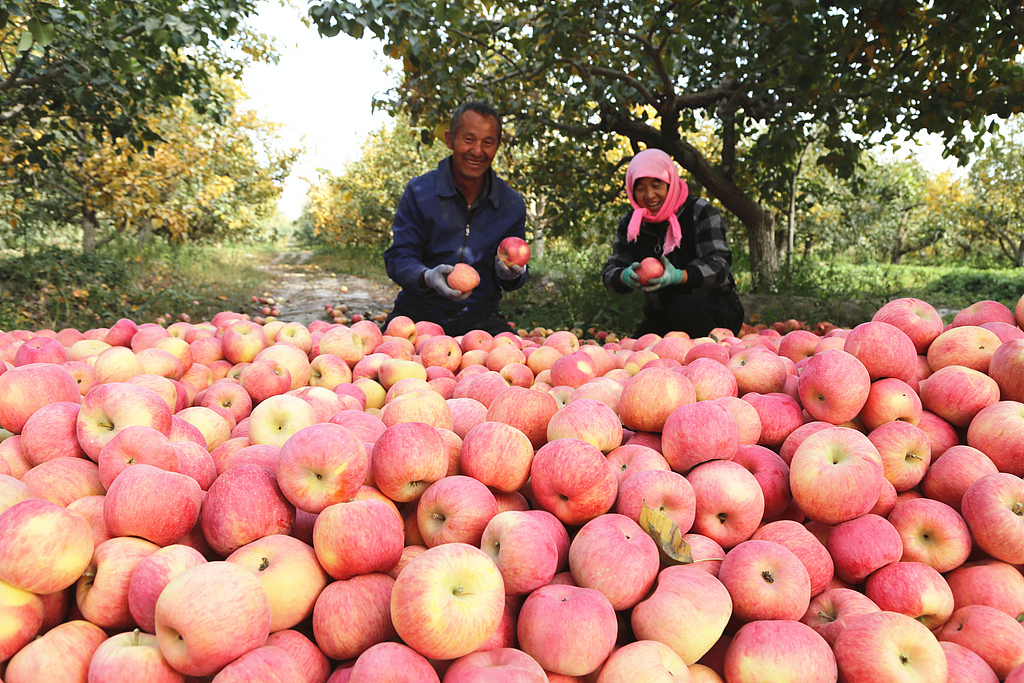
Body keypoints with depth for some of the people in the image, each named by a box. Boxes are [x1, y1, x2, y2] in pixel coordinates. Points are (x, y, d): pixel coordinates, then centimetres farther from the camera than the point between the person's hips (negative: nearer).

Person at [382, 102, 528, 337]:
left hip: (478, 315, 2)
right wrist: (428, 277, -27)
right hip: (419, 310, -1)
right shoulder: (419, 191, -2)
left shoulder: (513, 204, 5)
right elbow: (399, 257, -5)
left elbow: (515, 274, 12)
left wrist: (509, 274, -14)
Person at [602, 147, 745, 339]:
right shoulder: (629, 224, 4)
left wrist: (679, 276, -38)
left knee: (684, 307, -35)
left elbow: (719, 264, -18)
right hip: (661, 319, 4)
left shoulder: (700, 212, -8)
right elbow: (611, 272, -2)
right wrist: (626, 277, -29)